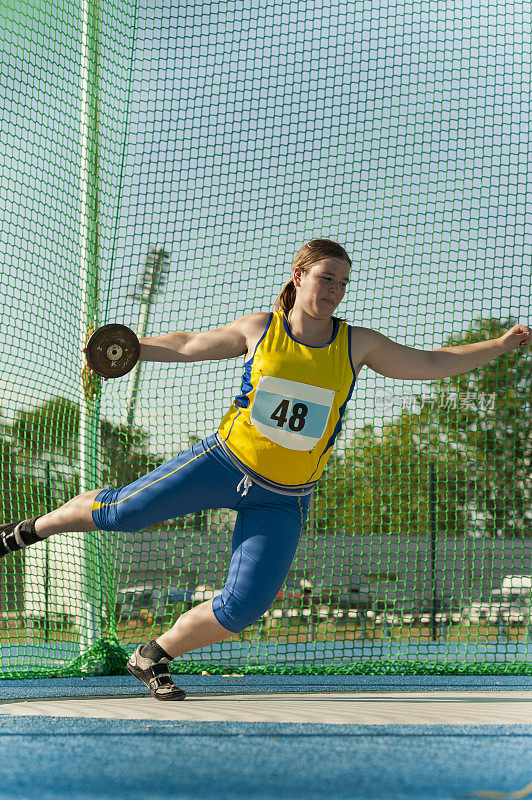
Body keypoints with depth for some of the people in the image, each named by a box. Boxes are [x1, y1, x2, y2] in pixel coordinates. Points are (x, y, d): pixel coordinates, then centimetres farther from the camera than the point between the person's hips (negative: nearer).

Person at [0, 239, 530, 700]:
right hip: (225, 462, -1)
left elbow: (431, 363, 6)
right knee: (121, 510, -2)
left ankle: (153, 659, 13)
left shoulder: (356, 344, -1)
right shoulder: (259, 329, -2)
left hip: (283, 501, 1)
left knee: (243, 608, -11)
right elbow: (189, 345, 12)